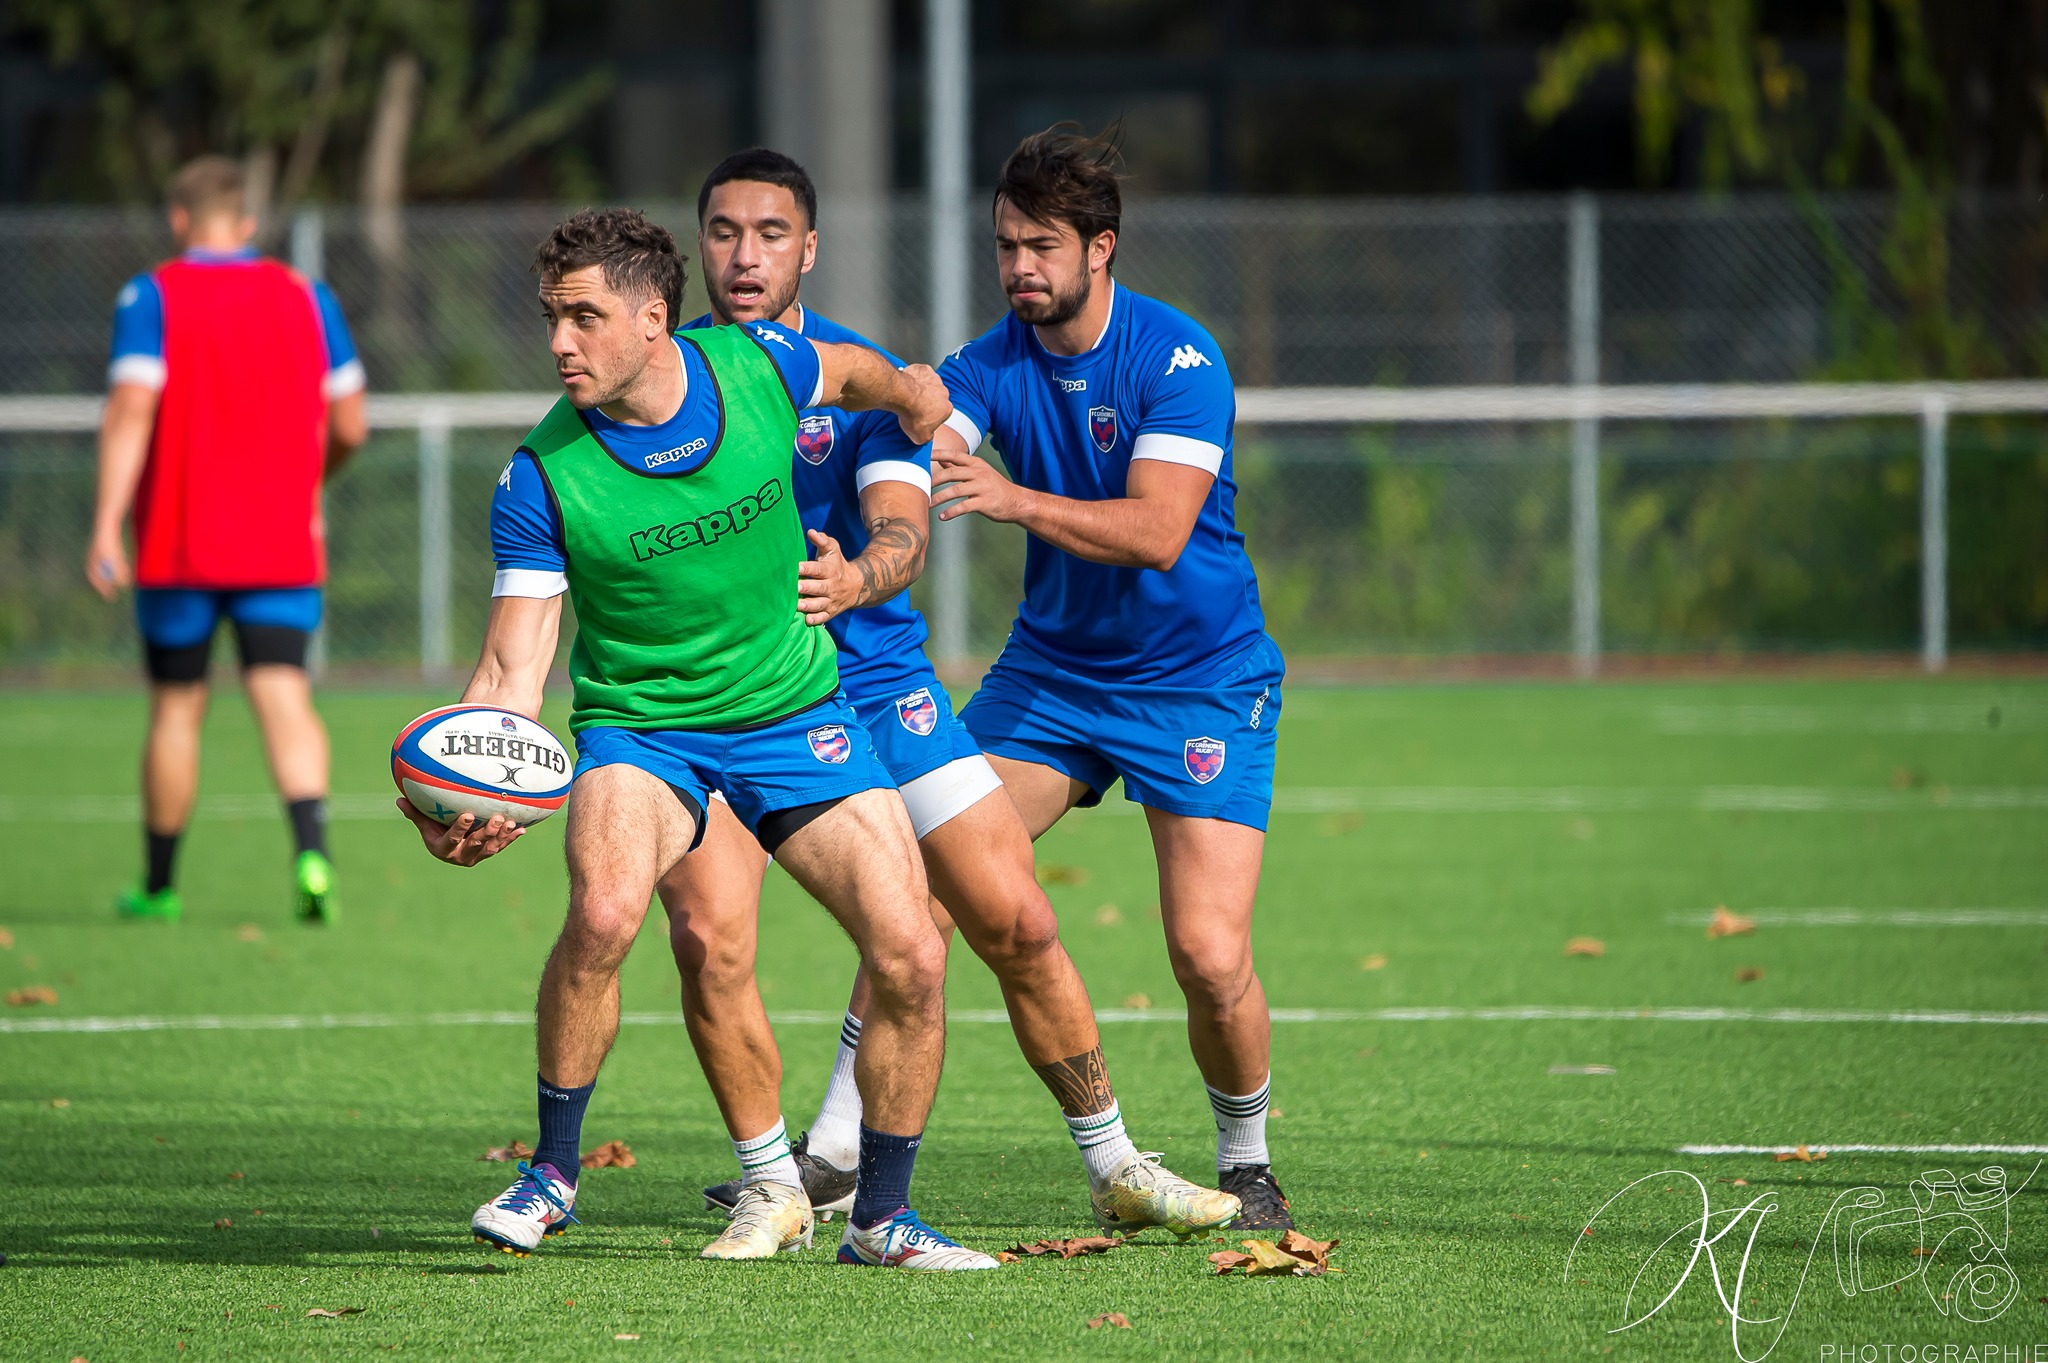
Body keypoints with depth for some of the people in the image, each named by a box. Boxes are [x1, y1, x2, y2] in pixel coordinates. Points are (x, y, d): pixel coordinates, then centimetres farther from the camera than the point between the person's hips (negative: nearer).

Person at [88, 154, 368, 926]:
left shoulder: (152, 297, -3)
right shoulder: (305, 298, 6)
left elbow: (130, 410, -15)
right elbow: (349, 425, 7)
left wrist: (106, 527, -18)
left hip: (179, 544, -1)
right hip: (282, 545, 1)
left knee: (175, 709, 11)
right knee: (284, 699, -6)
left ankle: (157, 886, 21)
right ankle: (312, 849, -31)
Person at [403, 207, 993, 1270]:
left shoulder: (760, 366, -13)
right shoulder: (541, 478, -18)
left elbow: (855, 375, 12)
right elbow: (512, 671, -17)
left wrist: (915, 399, 32)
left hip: (794, 712, 2)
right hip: (640, 723, -2)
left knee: (910, 957, -9)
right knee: (604, 913, -32)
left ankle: (881, 1216, 11)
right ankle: (551, 1172, -10)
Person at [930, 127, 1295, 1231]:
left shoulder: (1178, 358, -17)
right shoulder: (991, 366, -4)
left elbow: (1157, 532, -29)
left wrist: (1017, 500, -44)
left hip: (1198, 681, -4)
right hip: (1049, 672, 4)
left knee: (1211, 959, -15)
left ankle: (1246, 1164, 11)